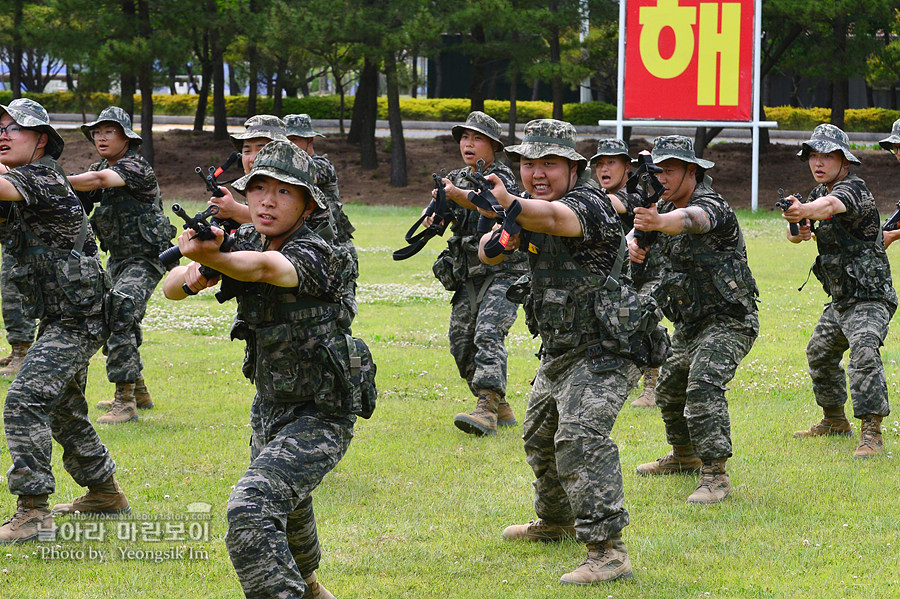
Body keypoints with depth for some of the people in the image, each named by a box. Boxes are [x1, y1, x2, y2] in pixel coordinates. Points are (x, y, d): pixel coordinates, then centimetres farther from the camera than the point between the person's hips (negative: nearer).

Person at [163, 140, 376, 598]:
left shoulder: (313, 255, -25)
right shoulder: (246, 239, -4)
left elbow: (264, 268, -48)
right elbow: (170, 288, -9)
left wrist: (209, 255, -67)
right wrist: (191, 274, -33)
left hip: (321, 418, -9)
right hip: (270, 407, 9)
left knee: (250, 511, -28)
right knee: (285, 503, 32)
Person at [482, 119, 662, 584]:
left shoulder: (586, 204, -20)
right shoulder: (528, 211, 8)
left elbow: (552, 218, -42)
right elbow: (488, 254, 1)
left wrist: (508, 203, -63)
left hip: (602, 354, -10)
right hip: (559, 353, 10)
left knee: (580, 441, -25)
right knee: (540, 439, 25)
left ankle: (608, 550, -28)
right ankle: (555, 522, 49)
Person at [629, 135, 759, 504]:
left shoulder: (711, 206, -23)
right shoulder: (664, 205, 5)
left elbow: (691, 220, -46)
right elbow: (638, 229, -7)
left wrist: (658, 222, -68)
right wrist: (634, 245, -32)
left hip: (728, 323, -10)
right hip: (689, 324, 10)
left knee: (703, 387, -26)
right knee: (670, 388, 21)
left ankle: (715, 476, -27)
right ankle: (684, 457, 42)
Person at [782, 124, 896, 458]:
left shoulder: (853, 189, -19)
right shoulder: (820, 192, 10)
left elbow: (831, 205, -43)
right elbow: (796, 233, 8)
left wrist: (805, 210, -64)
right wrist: (797, 230, -17)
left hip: (868, 300, -10)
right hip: (840, 302, 10)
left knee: (864, 355, -26)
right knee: (819, 354, 20)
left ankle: (871, 433, -29)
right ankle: (835, 421, 37)